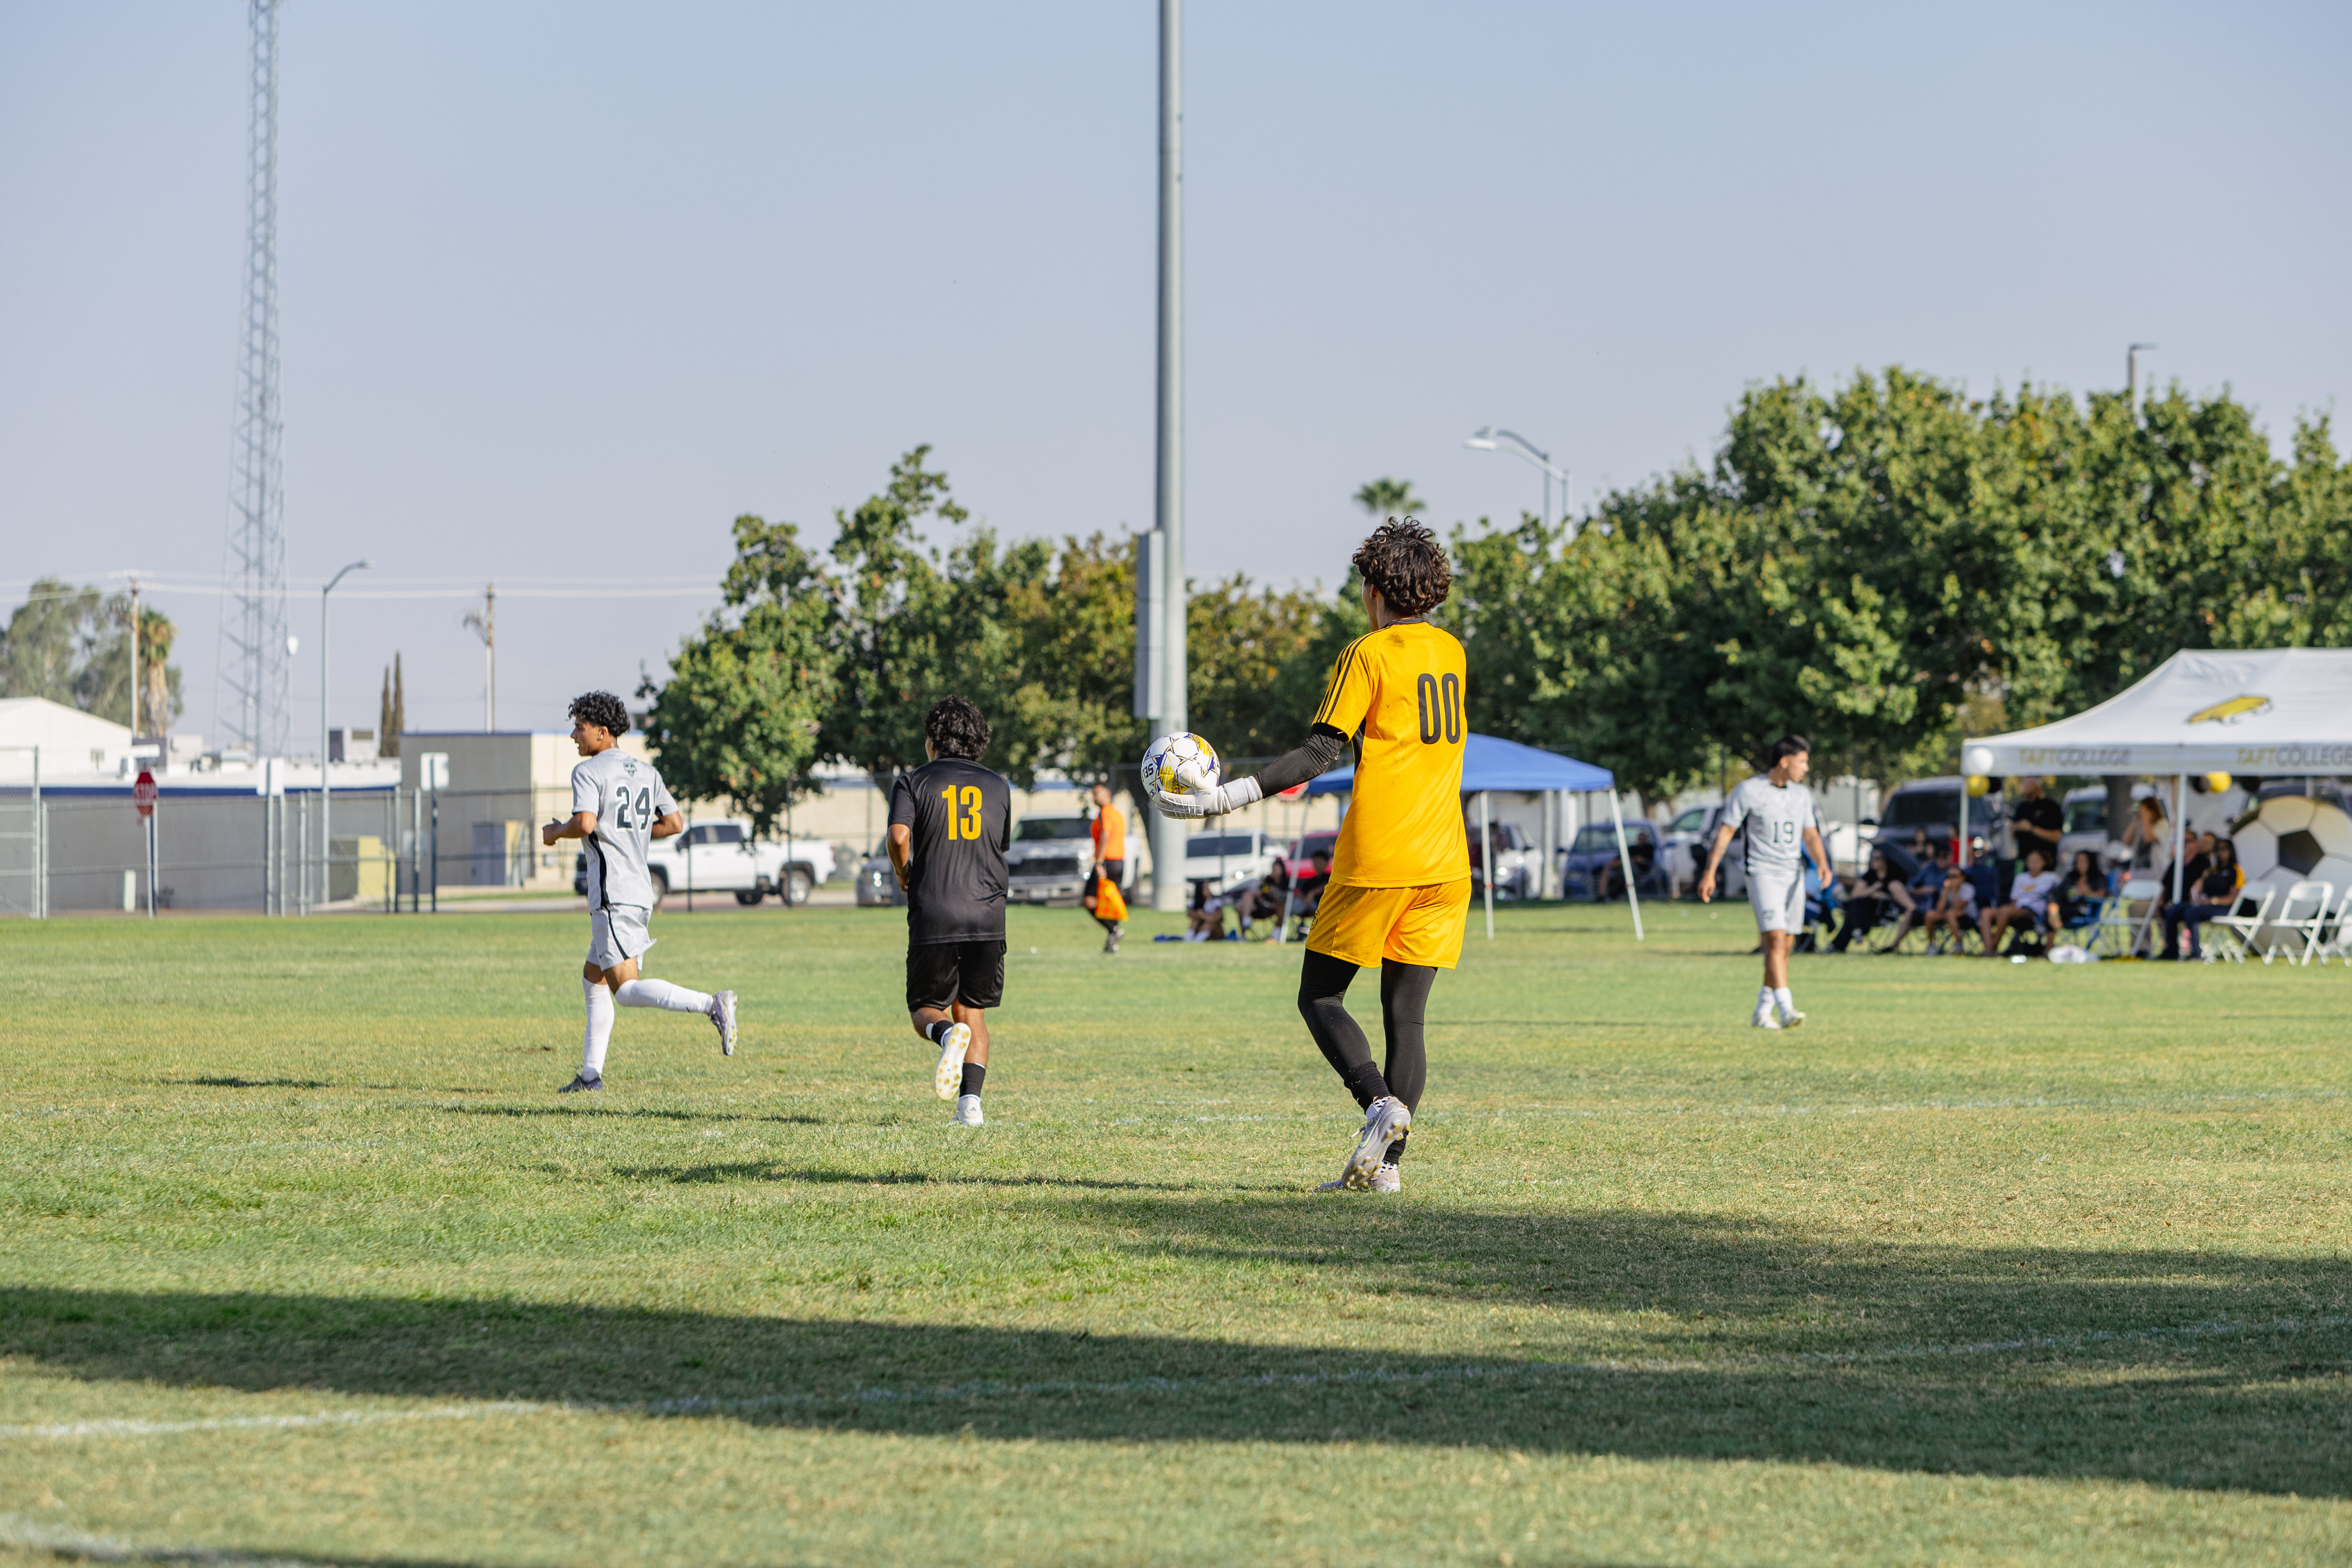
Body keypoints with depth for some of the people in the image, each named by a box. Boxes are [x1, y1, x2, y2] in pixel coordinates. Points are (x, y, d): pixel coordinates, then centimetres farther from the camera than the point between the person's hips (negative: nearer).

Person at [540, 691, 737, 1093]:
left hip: (613, 895, -9)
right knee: (594, 980, 18)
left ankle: (713, 1006, -30)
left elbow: (585, 823, -23)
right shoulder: (646, 771, 15)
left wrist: (556, 832, -2)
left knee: (626, 989, -13)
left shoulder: (588, 772, -9)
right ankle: (591, 1073, 15)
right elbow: (675, 824, 16)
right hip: (640, 890, 9)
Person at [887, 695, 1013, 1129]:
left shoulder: (913, 783, 3)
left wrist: (904, 875, 5)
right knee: (973, 1012, 13)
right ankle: (970, 1101, -4)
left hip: (933, 915, -2)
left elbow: (899, 836, -13)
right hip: (987, 914, 2)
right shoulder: (998, 787, 12)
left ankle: (947, 1035, -26)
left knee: (925, 1011, 9)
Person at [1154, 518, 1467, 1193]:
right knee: (1406, 1013, 6)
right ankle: (1387, 1161, -1)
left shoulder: (1368, 654, -7)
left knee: (1320, 995, 6)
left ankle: (1380, 1104, -17)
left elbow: (1323, 751, -15)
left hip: (1376, 859, -6)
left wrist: (1230, 797, -17)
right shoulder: (1450, 652, 13)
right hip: (1445, 860, 6)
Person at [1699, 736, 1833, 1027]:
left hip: (1794, 877, 6)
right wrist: (1710, 872, -4)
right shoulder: (1749, 790, -5)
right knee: (1776, 938, -19)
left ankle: (1762, 1012, 19)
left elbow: (1811, 835, 10)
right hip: (1762, 873, -6)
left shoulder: (1802, 795, 11)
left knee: (1785, 946, 7)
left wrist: (1822, 862, -10)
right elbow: (1726, 831, -2)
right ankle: (1786, 1010, -27)